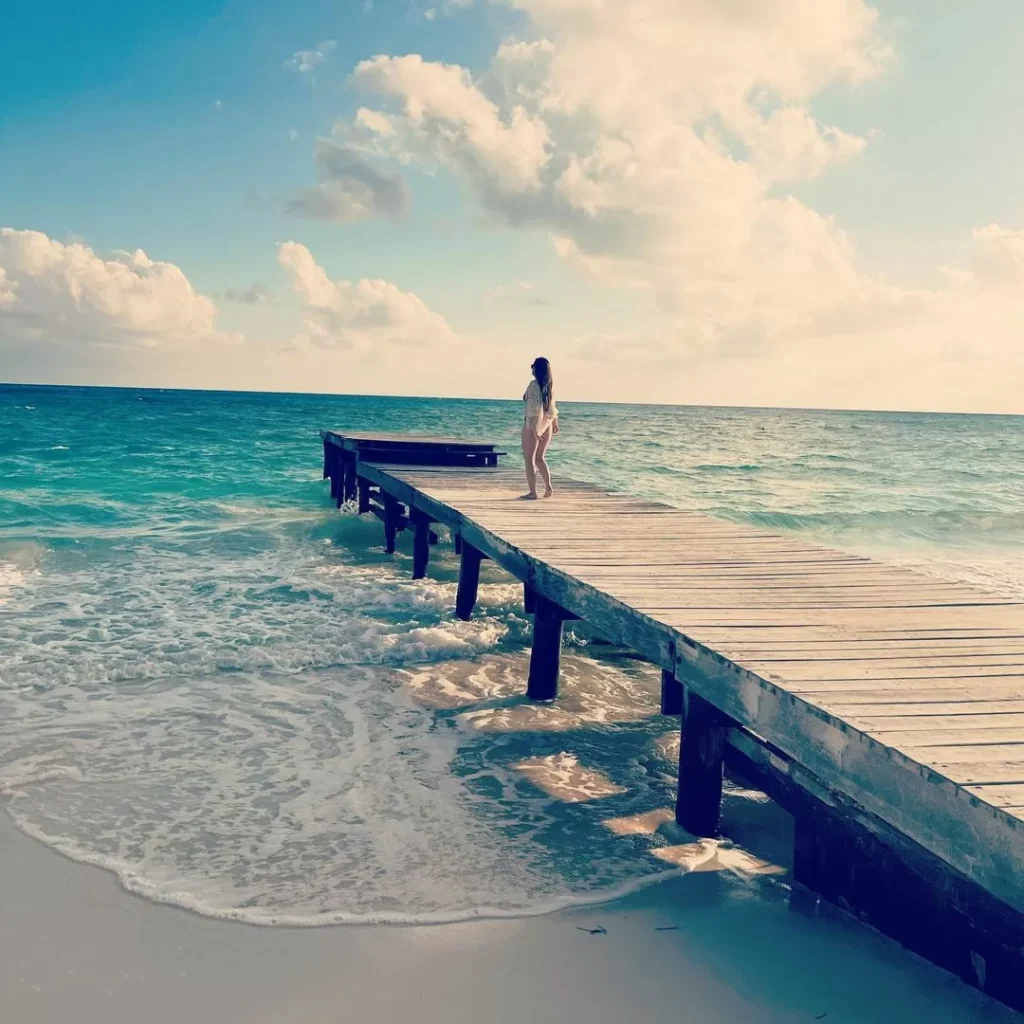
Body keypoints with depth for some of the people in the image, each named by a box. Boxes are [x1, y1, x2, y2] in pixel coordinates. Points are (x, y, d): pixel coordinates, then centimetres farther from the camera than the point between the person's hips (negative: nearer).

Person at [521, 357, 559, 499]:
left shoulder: (534, 384, -15)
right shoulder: (550, 385, 6)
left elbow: (536, 407, -21)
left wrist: (535, 428, -22)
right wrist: (555, 423, 23)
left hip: (533, 423, -7)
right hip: (547, 424, 7)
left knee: (529, 458, 1)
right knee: (539, 458, 17)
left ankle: (532, 492, -2)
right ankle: (548, 487, 5)